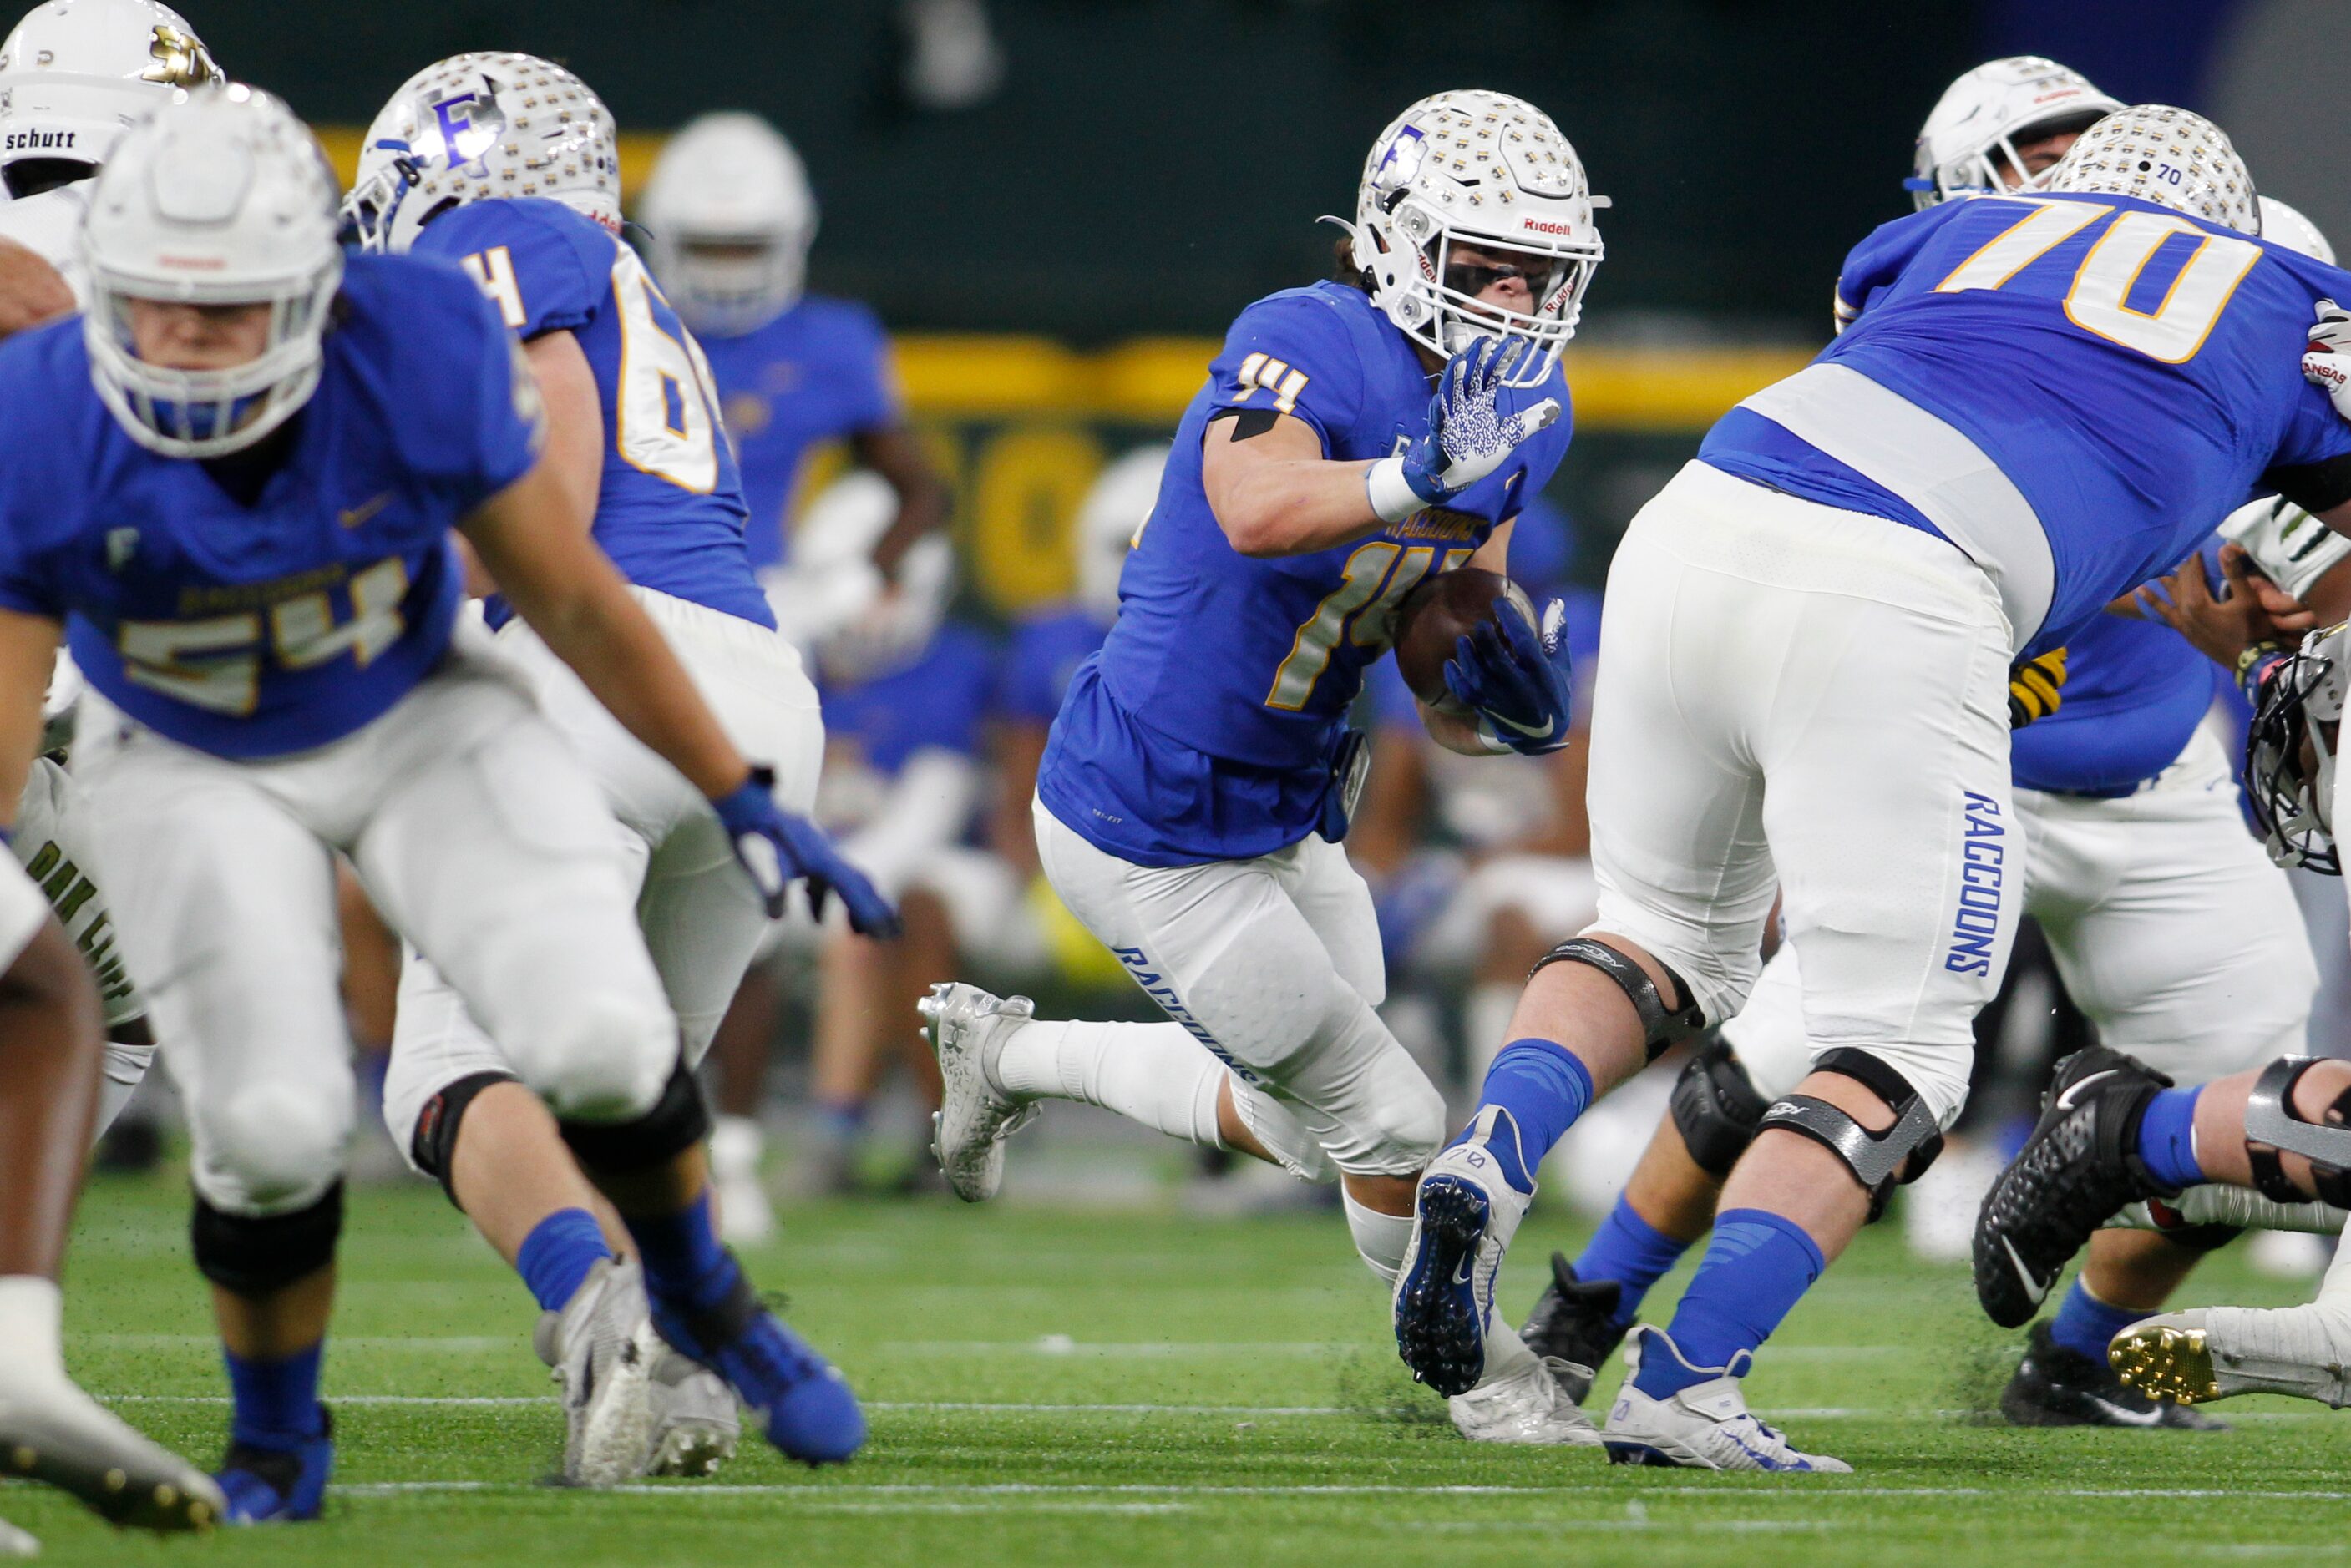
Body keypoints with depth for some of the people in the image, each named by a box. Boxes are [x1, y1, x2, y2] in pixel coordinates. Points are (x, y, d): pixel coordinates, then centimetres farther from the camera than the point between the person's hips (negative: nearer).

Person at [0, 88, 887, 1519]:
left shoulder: (422, 358, -27)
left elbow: (576, 603, -12)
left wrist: (743, 799, -4)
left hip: (420, 722, 1)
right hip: (194, 770, 0)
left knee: (601, 1040, -17)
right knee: (274, 1127, -16)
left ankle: (698, 1293, 16)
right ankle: (275, 1437, 15)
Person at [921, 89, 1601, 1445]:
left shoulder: (1521, 414, 0)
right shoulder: (1311, 346, -25)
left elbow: (1451, 704, 4)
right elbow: (1257, 511, -48)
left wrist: (1496, 683, -18)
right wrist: (1419, 482, -63)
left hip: (1290, 816, 9)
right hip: (1154, 840, -9)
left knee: (1310, 1129, 25)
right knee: (1391, 1129, -2)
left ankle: (1012, 1053, 43)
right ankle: (1485, 1371, 25)